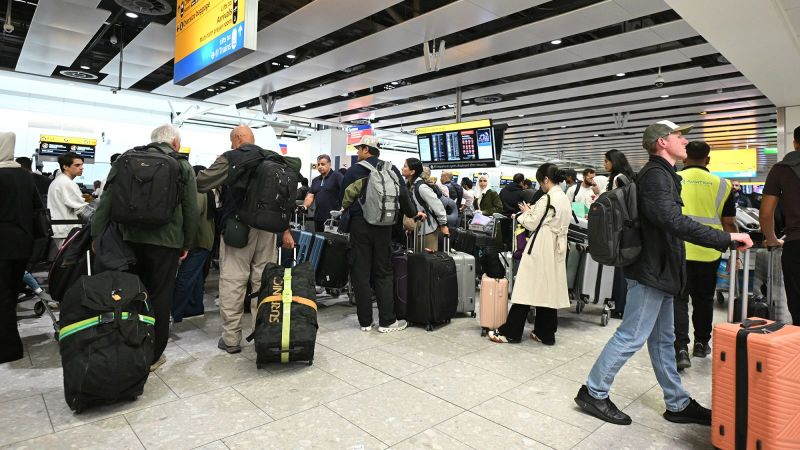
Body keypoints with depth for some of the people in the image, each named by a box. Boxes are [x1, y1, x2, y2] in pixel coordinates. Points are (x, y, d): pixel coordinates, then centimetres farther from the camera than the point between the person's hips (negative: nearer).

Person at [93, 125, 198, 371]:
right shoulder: (183, 166, 1)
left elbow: (107, 200, 2)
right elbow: (191, 210, -1)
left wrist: (97, 234, 6)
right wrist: (186, 244, 9)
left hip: (130, 237, 3)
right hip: (166, 240, -3)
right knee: (160, 296, 6)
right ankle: (153, 355, 15)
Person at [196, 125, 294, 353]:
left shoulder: (229, 158, -1)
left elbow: (200, 183, -6)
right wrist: (286, 230, 13)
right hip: (267, 227, 5)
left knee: (232, 281, 1)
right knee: (263, 281, 8)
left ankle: (231, 338, 6)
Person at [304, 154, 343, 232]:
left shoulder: (337, 176, -5)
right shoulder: (315, 180, 18)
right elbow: (310, 196, 11)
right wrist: (305, 206, -8)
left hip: (333, 218, -7)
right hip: (318, 218, 7)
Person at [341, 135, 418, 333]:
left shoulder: (353, 171, -2)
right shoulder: (391, 169, 3)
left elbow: (344, 201, 4)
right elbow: (403, 194, 2)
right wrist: (413, 213, 18)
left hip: (359, 225, -2)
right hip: (383, 226, 2)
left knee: (361, 273, 5)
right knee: (383, 272, 9)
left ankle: (365, 321, 9)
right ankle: (387, 321, 8)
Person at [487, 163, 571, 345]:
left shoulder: (547, 198, -15)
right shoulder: (565, 199, 11)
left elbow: (532, 224, -11)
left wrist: (526, 212, 6)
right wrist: (533, 211, 13)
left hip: (540, 249, -8)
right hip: (556, 249, 8)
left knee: (527, 288, -3)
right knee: (549, 290, 11)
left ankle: (510, 332, 4)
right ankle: (546, 333, 17)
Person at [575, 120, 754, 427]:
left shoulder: (662, 174, 17)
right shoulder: (655, 174, -17)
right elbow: (674, 222, -30)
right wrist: (726, 238, -25)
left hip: (659, 270, 11)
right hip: (651, 270, -11)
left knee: (663, 340, 16)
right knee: (631, 336, -4)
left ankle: (678, 404, 28)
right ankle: (593, 392, 8)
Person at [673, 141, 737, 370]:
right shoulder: (721, 185, 2)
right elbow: (729, 223, 4)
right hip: (708, 252, 2)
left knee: (679, 299, 3)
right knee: (704, 299, 17)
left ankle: (681, 348, -6)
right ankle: (701, 343, 31)